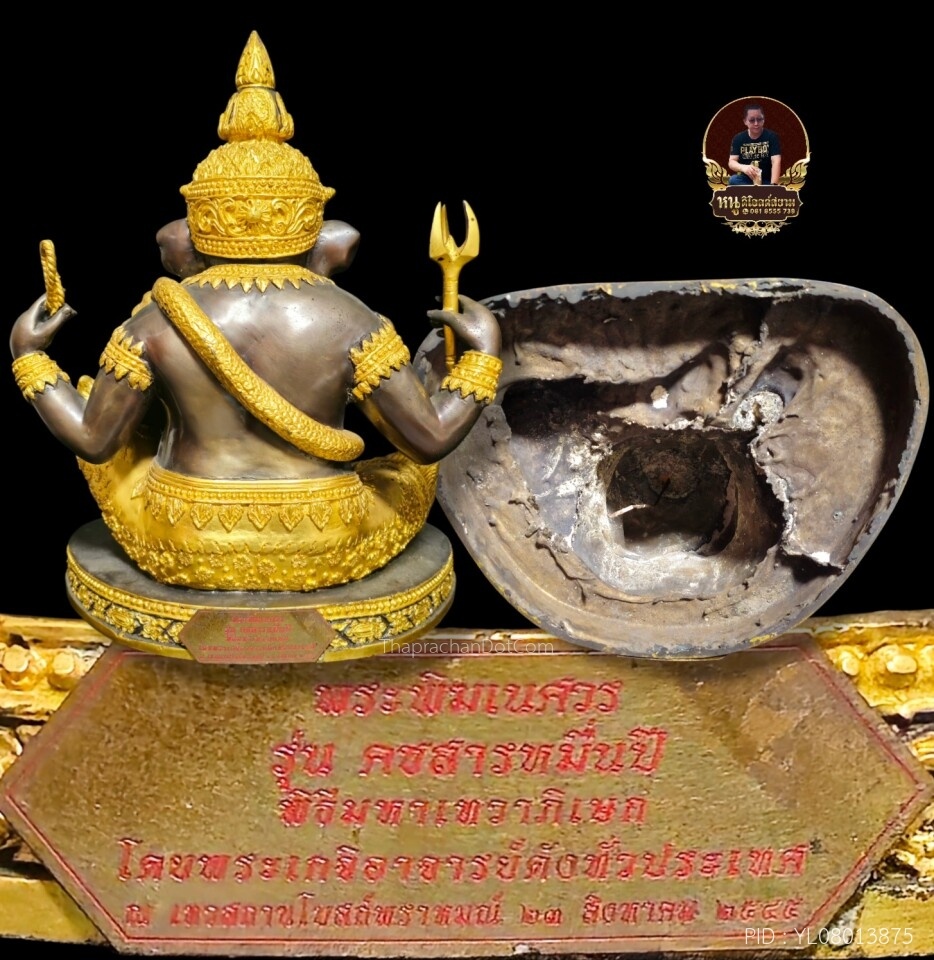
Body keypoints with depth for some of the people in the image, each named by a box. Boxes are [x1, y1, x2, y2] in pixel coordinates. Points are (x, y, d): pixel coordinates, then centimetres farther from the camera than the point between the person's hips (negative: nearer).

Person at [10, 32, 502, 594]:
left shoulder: (154, 324, -12)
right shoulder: (352, 324, -14)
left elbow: (91, 441, -4)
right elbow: (434, 440, -12)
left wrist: (29, 355, 10)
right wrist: (484, 353, 3)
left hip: (182, 551, 1)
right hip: (324, 553, -1)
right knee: (414, 470, 28)